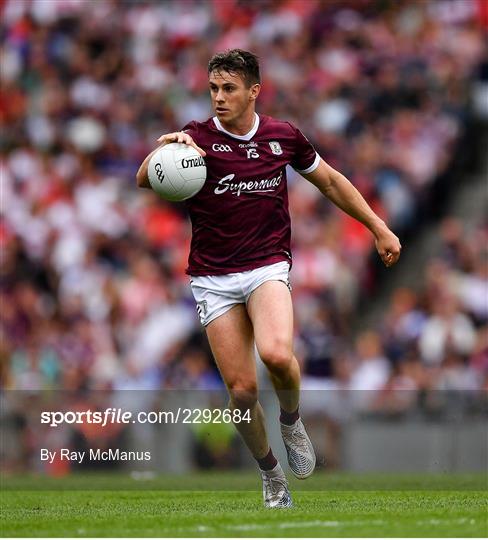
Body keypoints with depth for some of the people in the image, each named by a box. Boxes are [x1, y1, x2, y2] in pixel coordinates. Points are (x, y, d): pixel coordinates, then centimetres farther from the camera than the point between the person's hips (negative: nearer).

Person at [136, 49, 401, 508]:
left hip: (267, 267, 0)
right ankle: (271, 475, 19)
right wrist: (164, 147, -41)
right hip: (213, 277, 0)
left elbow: (330, 181, 19)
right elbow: (144, 180, -21)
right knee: (241, 389, -5)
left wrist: (379, 228, 18)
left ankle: (291, 420, 3)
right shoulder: (197, 138, -5)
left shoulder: (284, 136, 3)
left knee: (277, 354, -29)